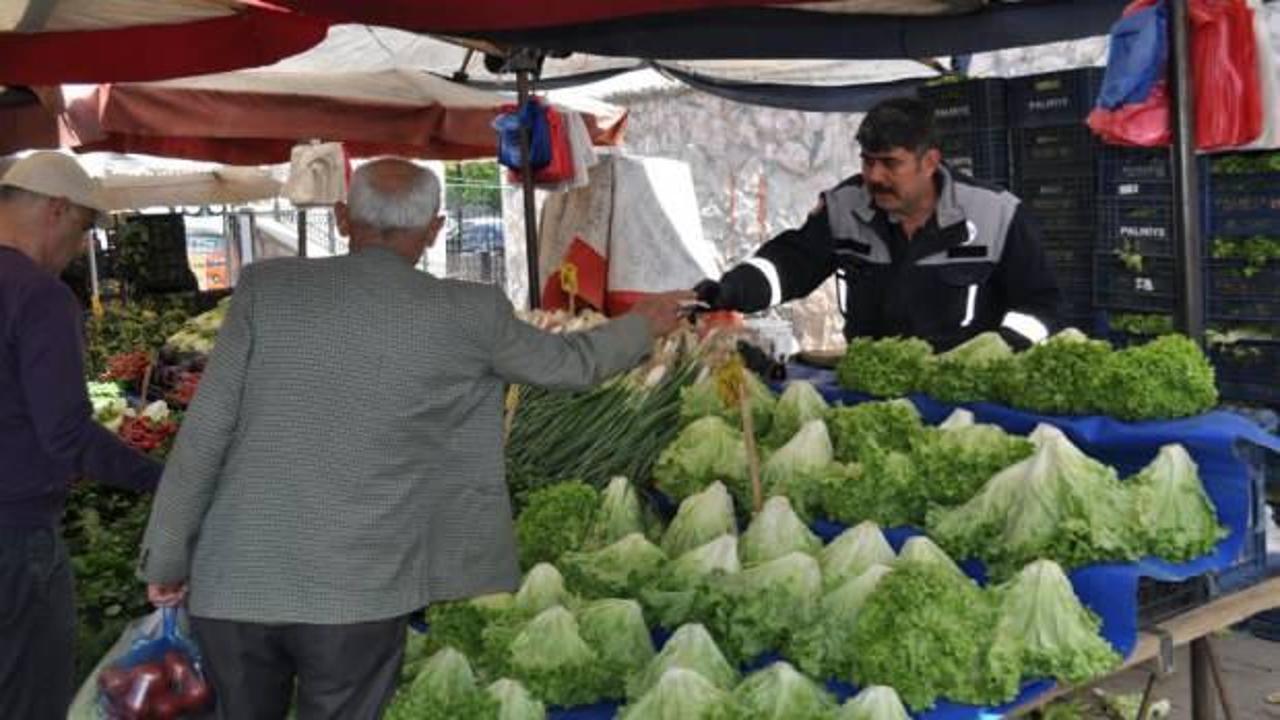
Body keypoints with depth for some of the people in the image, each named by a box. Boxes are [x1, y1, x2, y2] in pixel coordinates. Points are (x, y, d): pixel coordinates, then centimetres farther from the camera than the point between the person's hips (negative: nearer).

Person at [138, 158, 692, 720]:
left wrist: (166, 556, 8)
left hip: (231, 582, 2)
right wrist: (644, 324, 31)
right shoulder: (468, 314, -4)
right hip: (356, 594, -2)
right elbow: (571, 363, 12)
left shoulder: (266, 286, -2)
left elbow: (204, 432, -2)